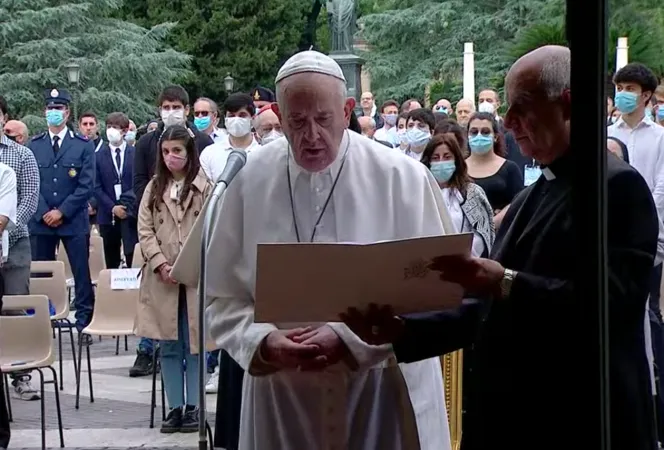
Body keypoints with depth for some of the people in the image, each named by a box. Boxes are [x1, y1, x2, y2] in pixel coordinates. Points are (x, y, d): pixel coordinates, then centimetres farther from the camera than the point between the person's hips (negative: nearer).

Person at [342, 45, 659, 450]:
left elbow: (613, 299, -22)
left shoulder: (619, 186, -10)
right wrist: (404, 331, 1)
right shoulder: (529, 198, 15)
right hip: (508, 418, 7)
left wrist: (505, 281, -28)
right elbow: (491, 311, 13)